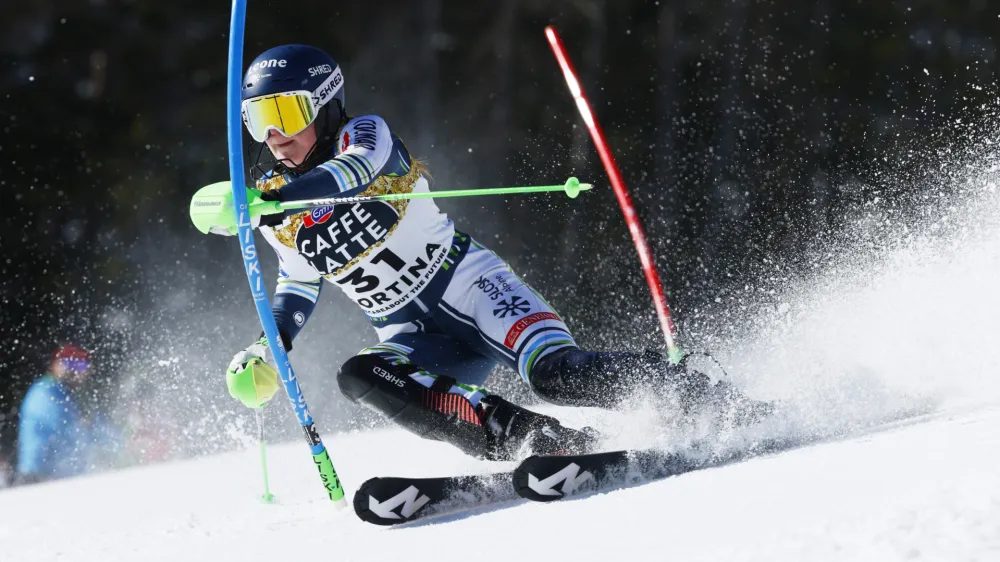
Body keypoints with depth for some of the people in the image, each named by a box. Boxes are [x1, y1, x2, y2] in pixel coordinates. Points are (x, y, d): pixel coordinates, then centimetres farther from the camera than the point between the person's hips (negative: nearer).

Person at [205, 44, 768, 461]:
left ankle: (720, 401, -13)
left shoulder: (364, 134, -9)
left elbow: (354, 170, -33)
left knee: (558, 373, -28)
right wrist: (269, 345, 5)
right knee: (358, 377, -28)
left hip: (465, 284, -5)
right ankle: (541, 441, -35)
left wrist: (266, 198, -48)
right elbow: (299, 283, 24)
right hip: (413, 338, 5)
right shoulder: (276, 216, 8)